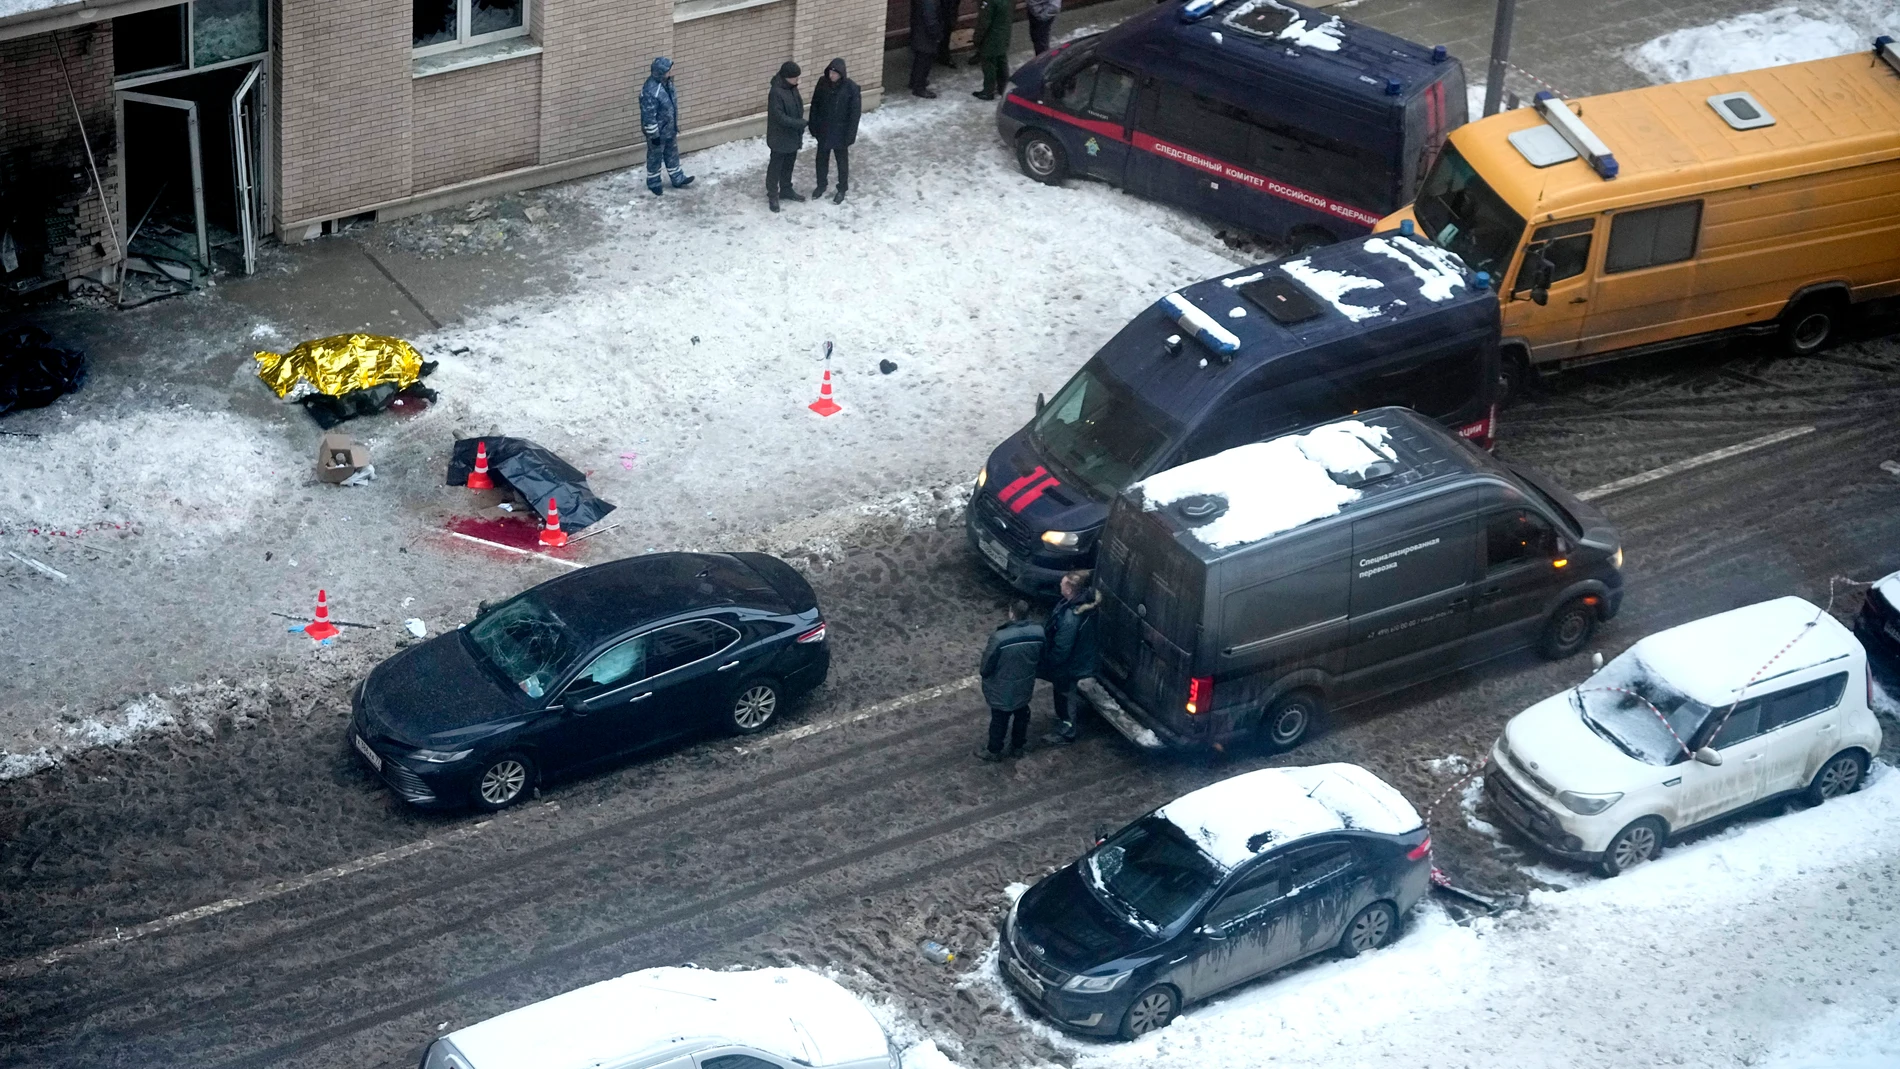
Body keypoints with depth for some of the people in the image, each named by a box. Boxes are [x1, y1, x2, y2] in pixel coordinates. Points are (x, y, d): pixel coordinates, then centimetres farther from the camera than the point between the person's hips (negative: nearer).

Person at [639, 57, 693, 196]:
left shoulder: (666, 82, -6)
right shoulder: (651, 91, -34)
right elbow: (648, 116, -28)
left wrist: (675, 125, 19)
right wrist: (654, 135, -21)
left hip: (669, 128, 8)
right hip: (658, 131, -8)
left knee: (672, 154, 23)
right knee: (655, 157, 14)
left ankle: (677, 179, 40)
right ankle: (653, 182, 34)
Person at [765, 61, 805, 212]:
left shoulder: (792, 88, 2)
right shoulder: (776, 92, -26)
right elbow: (780, 117, -27)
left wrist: (800, 133, 14)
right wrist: (801, 124, -26)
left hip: (793, 136, 8)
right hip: (780, 138, -8)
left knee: (789, 164, 21)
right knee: (776, 166, 6)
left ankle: (786, 190, 37)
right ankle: (773, 195, 18)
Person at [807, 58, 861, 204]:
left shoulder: (851, 88, -20)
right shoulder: (822, 83, -8)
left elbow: (855, 113, -14)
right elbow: (815, 106, 2)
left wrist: (850, 135, -15)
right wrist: (813, 128, 2)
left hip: (841, 132, -4)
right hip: (823, 130, 4)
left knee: (842, 161, 12)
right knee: (822, 159, 18)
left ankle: (842, 190, 29)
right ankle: (821, 185, 38)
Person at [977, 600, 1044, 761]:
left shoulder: (999, 637, -35)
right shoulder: (1038, 631, -18)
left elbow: (988, 665, -21)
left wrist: (982, 672, 2)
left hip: (1002, 689, -4)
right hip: (1025, 686, 4)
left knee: (999, 720, 18)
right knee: (1021, 716, 26)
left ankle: (994, 752, 38)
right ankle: (1017, 747, 46)